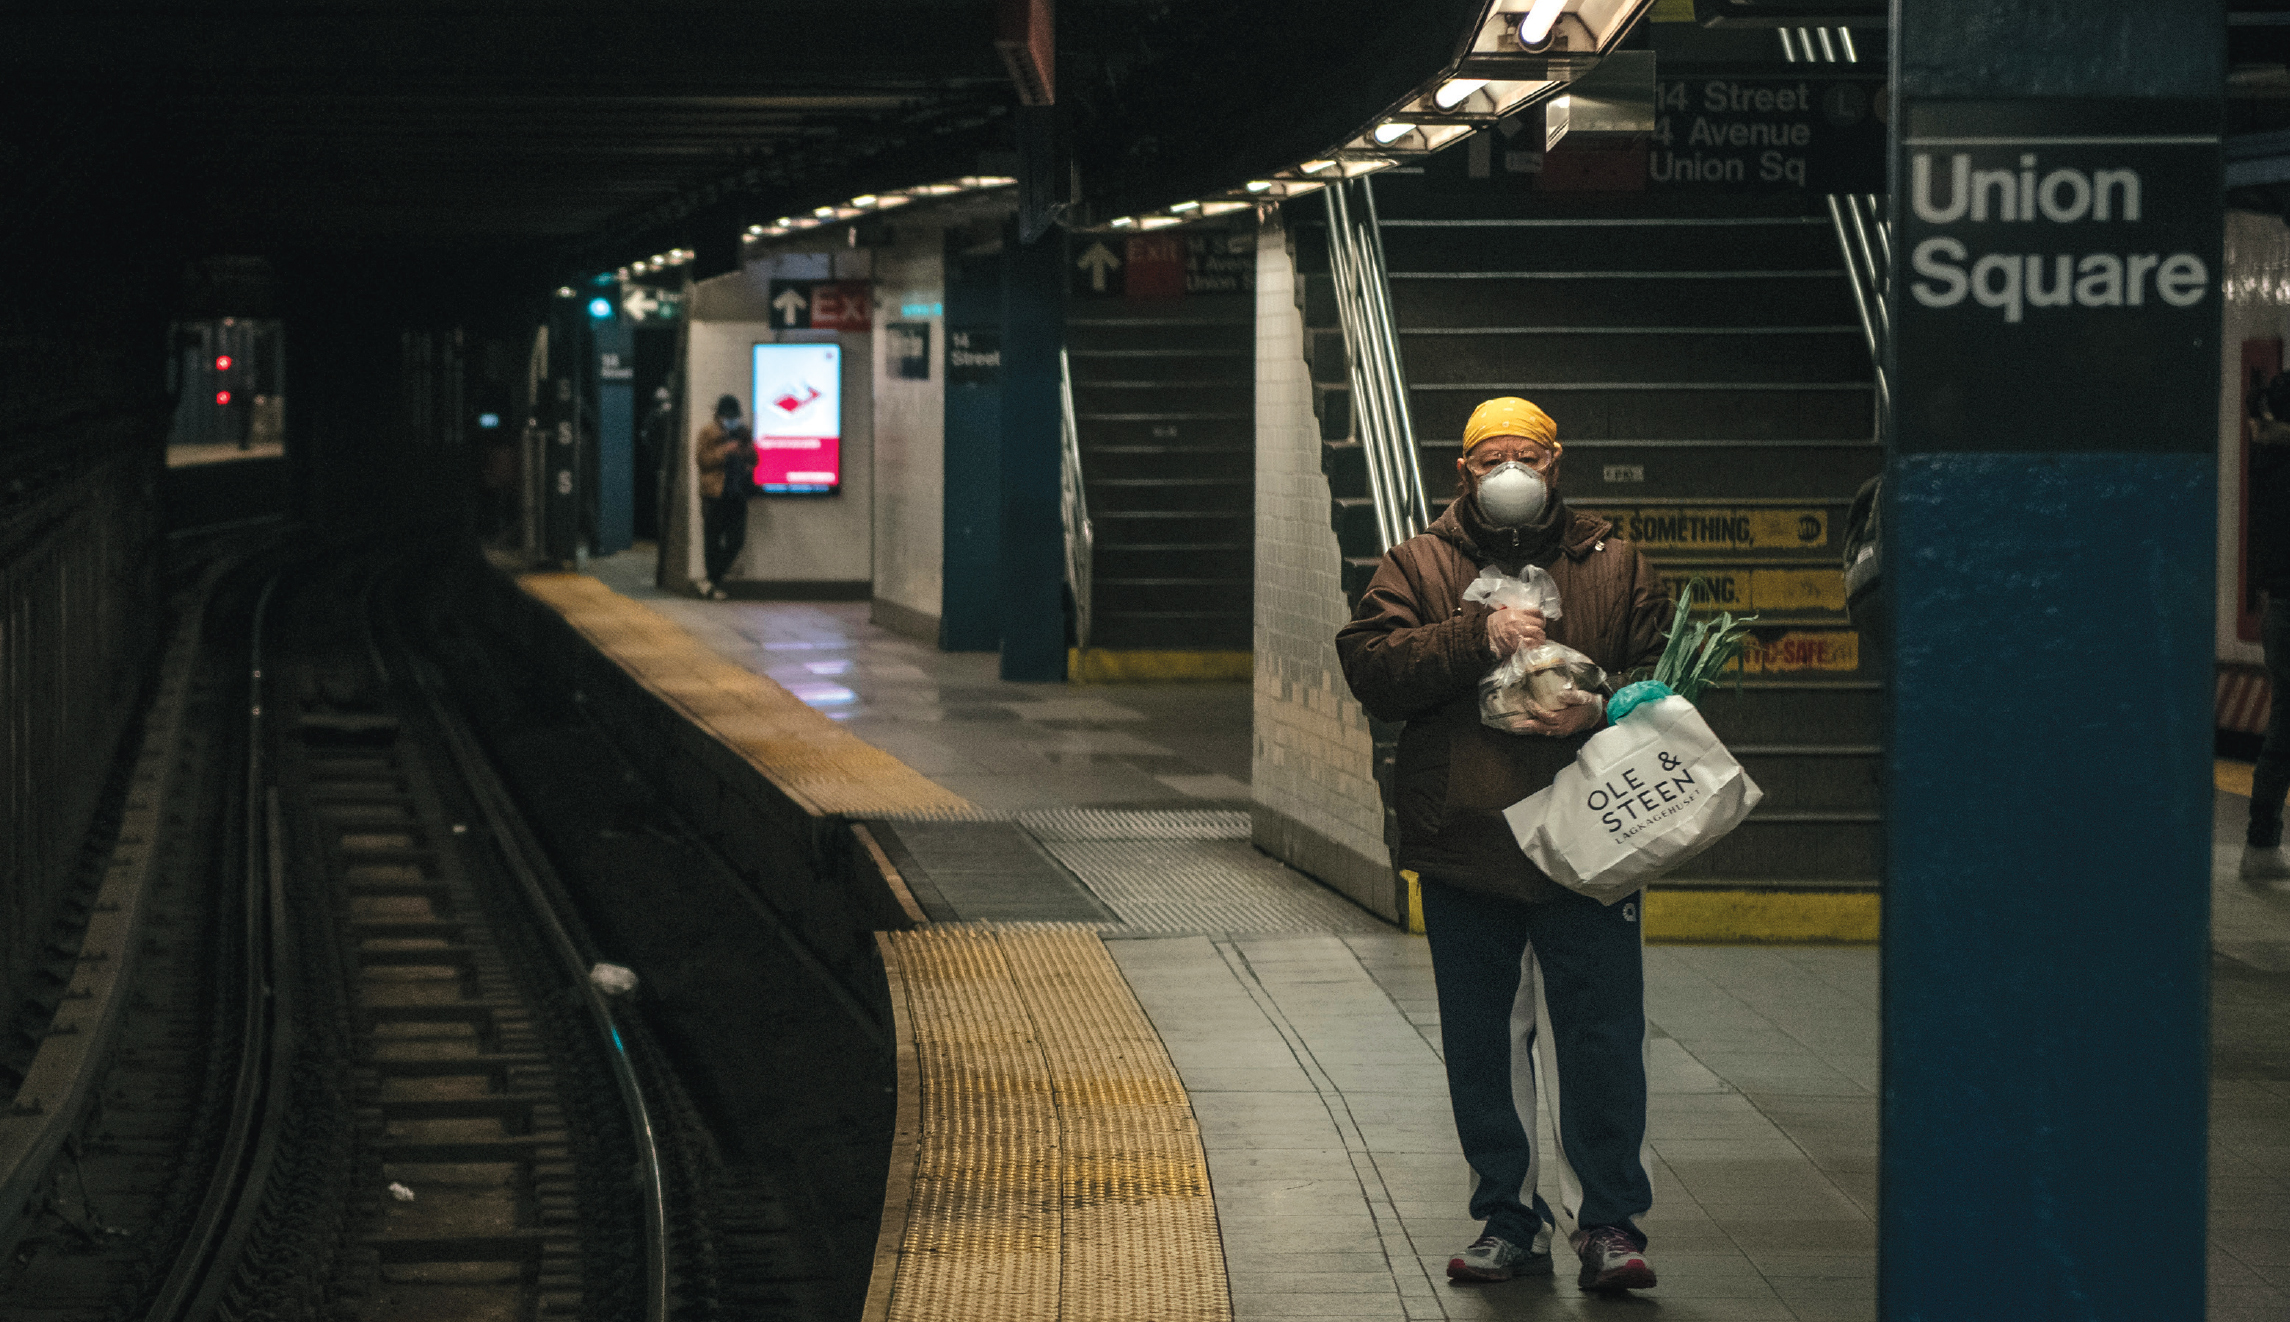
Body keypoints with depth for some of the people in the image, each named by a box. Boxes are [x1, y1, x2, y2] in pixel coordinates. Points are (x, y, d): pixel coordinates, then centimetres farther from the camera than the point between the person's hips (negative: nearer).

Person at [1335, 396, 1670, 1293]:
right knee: (1483, 1048, 8)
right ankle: (1510, 1220, 18)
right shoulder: (1419, 566, 8)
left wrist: (1601, 706, -13)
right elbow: (1371, 667, -6)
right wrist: (1477, 637, -17)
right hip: (1463, 848, 1)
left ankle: (1608, 1222, 1)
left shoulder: (1614, 565, 10)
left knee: (1600, 1039, -5)